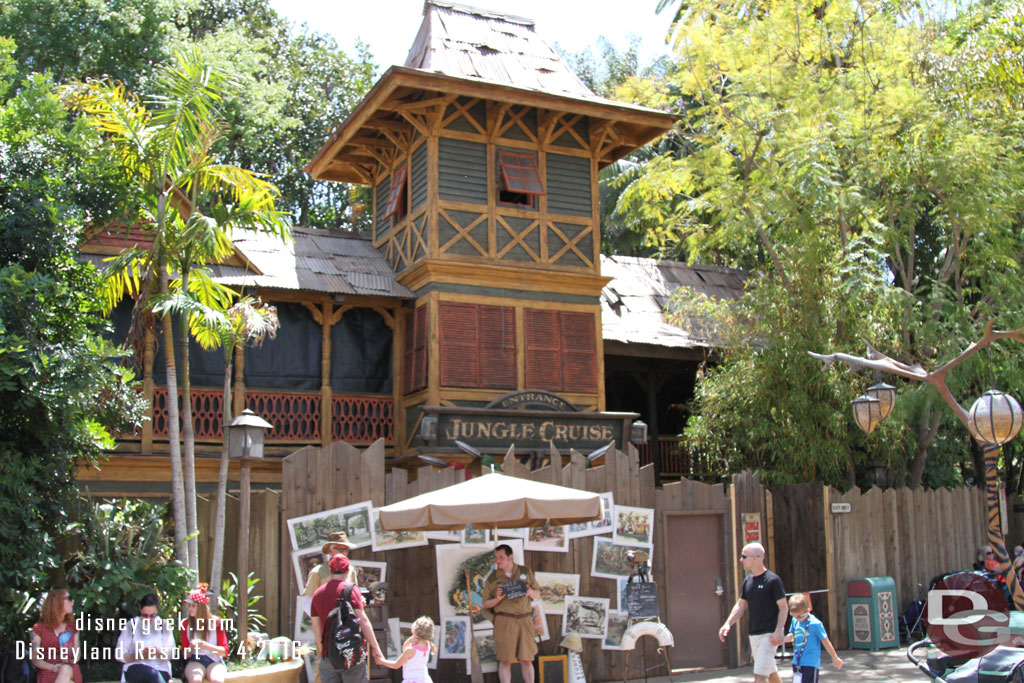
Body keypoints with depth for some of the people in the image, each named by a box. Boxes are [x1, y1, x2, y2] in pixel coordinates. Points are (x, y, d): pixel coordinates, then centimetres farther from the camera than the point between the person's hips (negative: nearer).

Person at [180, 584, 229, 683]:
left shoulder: (216, 622, 3)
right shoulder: (186, 624, 8)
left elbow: (224, 651, 0)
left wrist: (206, 646, -15)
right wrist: (191, 648, -14)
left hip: (214, 661, 0)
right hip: (195, 661, 1)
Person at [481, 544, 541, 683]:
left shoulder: (526, 572, 9)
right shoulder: (492, 578, 5)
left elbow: (538, 594, 15)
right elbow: (486, 604, 9)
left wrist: (530, 592, -7)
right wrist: (498, 599, -11)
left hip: (525, 620, 1)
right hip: (504, 622, -1)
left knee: (527, 660, 1)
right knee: (505, 660, -2)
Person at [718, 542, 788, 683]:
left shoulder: (772, 579, -11)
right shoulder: (748, 581, 10)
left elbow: (784, 607, -11)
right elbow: (741, 606, 14)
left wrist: (778, 632, -21)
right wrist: (728, 624, 0)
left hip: (769, 634, -7)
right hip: (753, 634, 7)